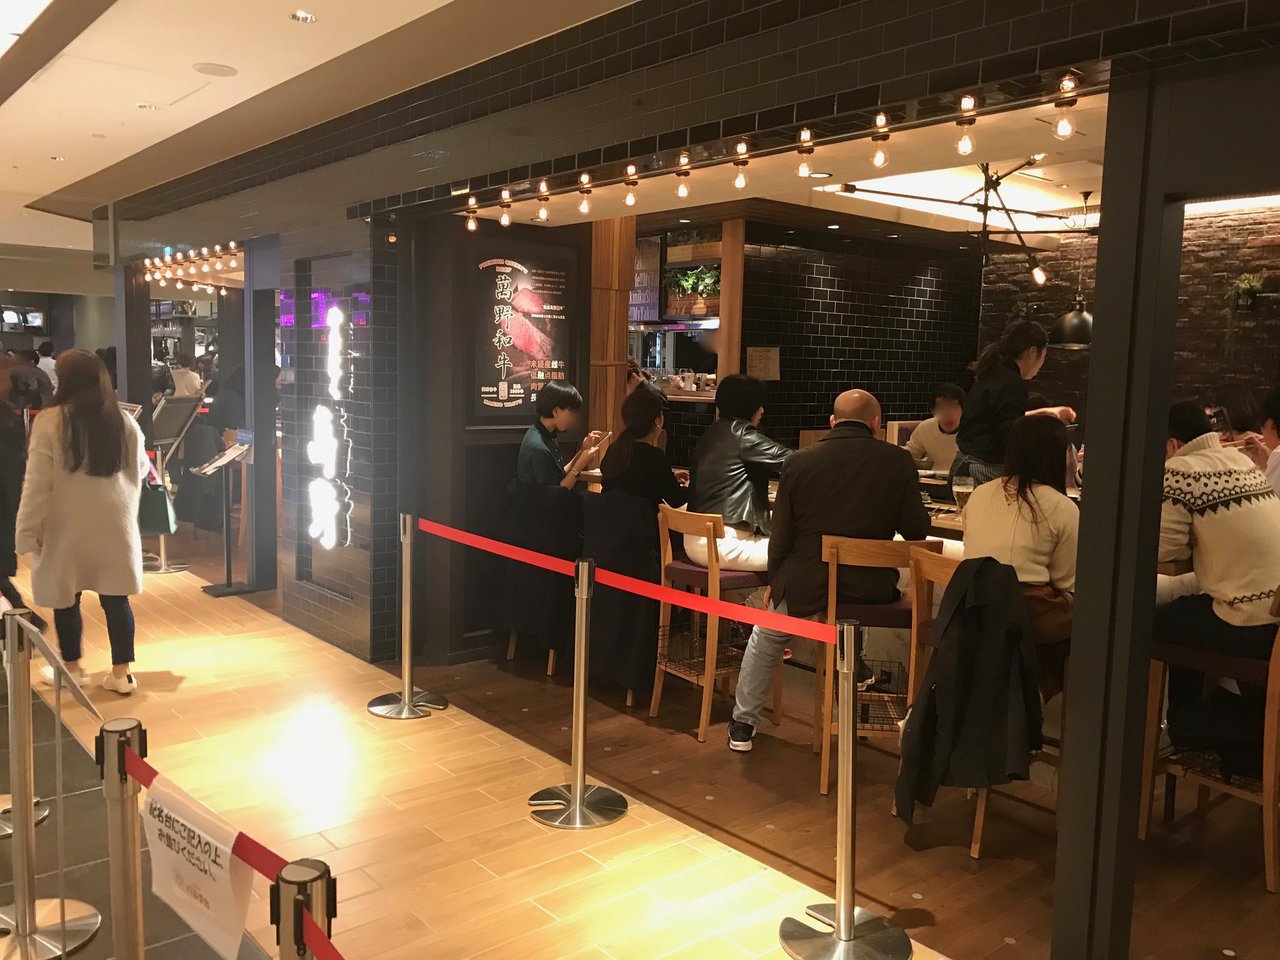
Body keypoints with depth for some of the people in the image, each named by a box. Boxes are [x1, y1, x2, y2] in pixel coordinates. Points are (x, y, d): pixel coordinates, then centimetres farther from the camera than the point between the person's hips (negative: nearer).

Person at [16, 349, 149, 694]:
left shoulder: (50, 422, -11)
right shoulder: (124, 421, -1)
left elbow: (37, 483, -11)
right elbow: (140, 470, 12)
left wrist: (27, 530, -5)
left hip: (67, 527, -2)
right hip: (114, 524, 3)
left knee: (66, 599, 13)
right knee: (115, 598, 7)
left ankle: (72, 666, 27)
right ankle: (121, 672, 11)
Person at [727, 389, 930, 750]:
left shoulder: (799, 461, -4)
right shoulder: (898, 461, -5)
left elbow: (782, 536, 0)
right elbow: (916, 530, 0)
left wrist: (774, 581, 16)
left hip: (805, 586, 0)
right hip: (872, 588, 0)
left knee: (766, 639, 28)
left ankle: (742, 726, 36)